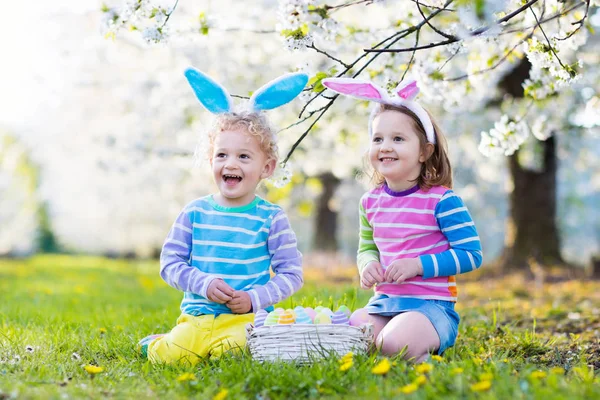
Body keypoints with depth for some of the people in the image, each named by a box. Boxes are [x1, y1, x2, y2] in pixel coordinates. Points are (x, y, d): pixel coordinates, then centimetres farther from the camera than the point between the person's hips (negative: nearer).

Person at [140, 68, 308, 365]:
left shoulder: (271, 218, 1)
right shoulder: (195, 213, 7)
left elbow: (292, 274, 2)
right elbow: (170, 263, 5)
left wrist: (255, 298, -12)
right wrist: (204, 284, -11)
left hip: (246, 317, -1)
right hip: (198, 314, 1)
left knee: (230, 351, -31)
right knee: (172, 355, -23)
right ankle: (159, 342, 13)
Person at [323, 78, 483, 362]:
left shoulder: (441, 200, -10)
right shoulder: (370, 202, 9)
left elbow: (471, 255, -10)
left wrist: (419, 265, -18)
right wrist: (368, 264, -1)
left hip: (431, 304, -6)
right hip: (383, 302, 6)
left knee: (394, 344, -33)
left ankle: (429, 346, 0)